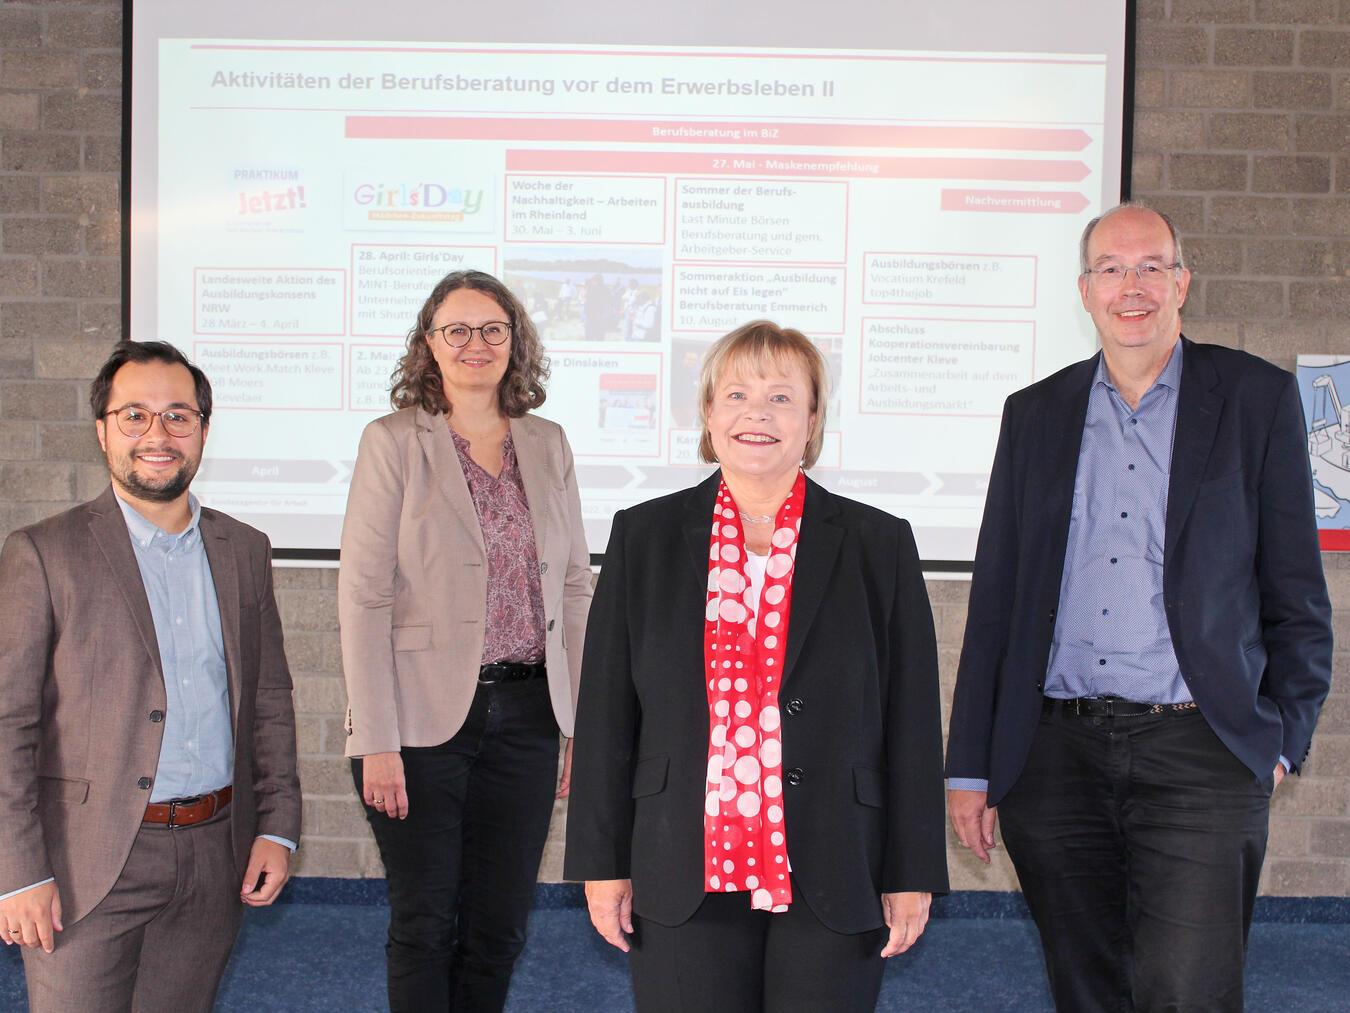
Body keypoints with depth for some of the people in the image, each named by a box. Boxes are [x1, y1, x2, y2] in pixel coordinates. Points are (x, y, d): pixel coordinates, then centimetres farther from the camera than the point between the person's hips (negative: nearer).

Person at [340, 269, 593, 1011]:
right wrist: (377, 741, -13)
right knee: (425, 925, 5)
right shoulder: (394, 442, -3)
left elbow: (574, 588, 11)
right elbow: (363, 598, -8)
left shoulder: (548, 446, 9)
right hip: (424, 718, -3)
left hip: (525, 716, 4)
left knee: (500, 924, 10)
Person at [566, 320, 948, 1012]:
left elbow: (912, 721, 3)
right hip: (683, 883, 1)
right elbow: (605, 714, 5)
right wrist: (603, 864, 3)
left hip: (832, 882, 0)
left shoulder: (879, 547, 3)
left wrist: (912, 875, 1)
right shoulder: (644, 538, 5)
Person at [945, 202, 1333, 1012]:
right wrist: (971, 766, 8)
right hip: (1056, 755, 3)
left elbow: (1296, 594, 6)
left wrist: (1282, 742, 0)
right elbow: (995, 598, 11)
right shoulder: (1036, 414, 12)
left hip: (1200, 756, -3)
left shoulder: (1257, 398, 5)